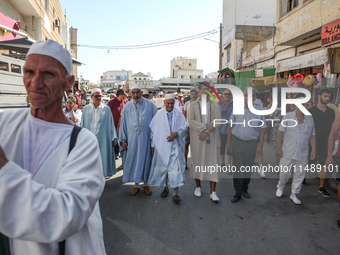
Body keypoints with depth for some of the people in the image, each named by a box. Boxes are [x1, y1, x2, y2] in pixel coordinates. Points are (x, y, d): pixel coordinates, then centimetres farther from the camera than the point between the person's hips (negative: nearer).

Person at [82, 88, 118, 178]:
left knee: (103, 157, 1)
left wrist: (113, 138, 0)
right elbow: (83, 125, 11)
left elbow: (111, 124, 4)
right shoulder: (86, 109, 8)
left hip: (103, 139, -1)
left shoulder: (107, 109, 3)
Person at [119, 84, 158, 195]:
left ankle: (146, 184, 26)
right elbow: (123, 124, 7)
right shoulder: (127, 107, 3)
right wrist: (123, 139, 1)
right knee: (133, 160, 8)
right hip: (132, 140, 2)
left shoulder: (150, 105, -2)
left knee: (146, 159, 8)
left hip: (146, 139, -1)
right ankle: (136, 185, 24)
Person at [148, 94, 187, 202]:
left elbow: (184, 127, 4)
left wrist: (176, 133, -15)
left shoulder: (178, 114, 2)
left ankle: (175, 193, -1)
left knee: (175, 168, -6)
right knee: (162, 166, 9)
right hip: (162, 145, 1)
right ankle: (165, 188, 29)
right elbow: (153, 130, 4)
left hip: (175, 145, -1)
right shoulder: (159, 114, 1)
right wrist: (153, 144, 3)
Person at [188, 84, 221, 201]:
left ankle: (213, 192, 4)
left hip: (211, 139, 1)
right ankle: (198, 187, 24)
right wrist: (205, 126, -18)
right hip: (197, 139, 0)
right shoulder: (193, 105, 3)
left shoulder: (214, 105, 6)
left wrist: (206, 132, -15)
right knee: (197, 162, 7)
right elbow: (190, 120, -8)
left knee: (213, 162, -2)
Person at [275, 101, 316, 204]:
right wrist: (279, 148, -9)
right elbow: (280, 132, -5)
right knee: (285, 173, 1)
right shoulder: (288, 117, -3)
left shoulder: (310, 118, 8)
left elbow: (312, 136, 11)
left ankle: (294, 194, 23)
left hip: (303, 154, 3)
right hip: (288, 152, -3)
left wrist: (314, 149, 2)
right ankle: (280, 187, 28)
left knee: (300, 175, 7)